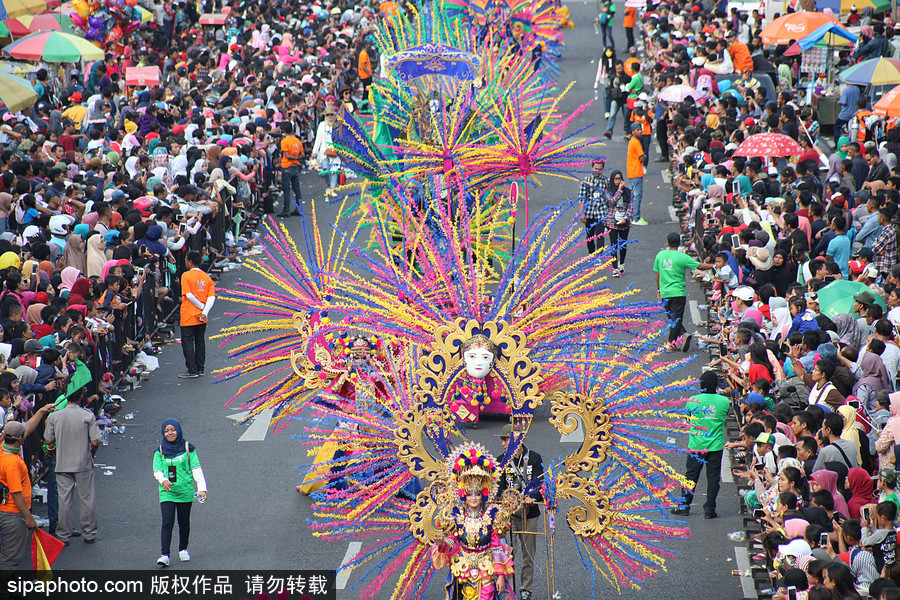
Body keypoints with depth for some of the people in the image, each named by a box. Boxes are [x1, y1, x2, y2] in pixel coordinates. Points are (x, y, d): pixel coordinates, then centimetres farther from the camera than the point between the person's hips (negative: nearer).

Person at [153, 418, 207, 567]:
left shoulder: (188, 448, 3)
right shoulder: (160, 451, 5)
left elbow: (196, 468, 3)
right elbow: (157, 470, 3)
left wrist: (202, 488, -5)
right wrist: (163, 480, -20)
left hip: (185, 491, 0)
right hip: (167, 492, 0)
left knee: (184, 522, 10)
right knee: (167, 522, -11)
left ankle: (183, 550, 29)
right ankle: (164, 555, -16)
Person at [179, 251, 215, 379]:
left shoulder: (186, 276, -10)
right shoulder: (206, 277, 6)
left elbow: (189, 295, -18)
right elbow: (212, 297, -3)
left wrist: (201, 306, -9)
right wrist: (205, 312, -11)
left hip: (189, 316, -6)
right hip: (202, 318, 6)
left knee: (188, 343, 0)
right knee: (200, 342, 15)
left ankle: (192, 371, -3)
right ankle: (200, 369, 19)